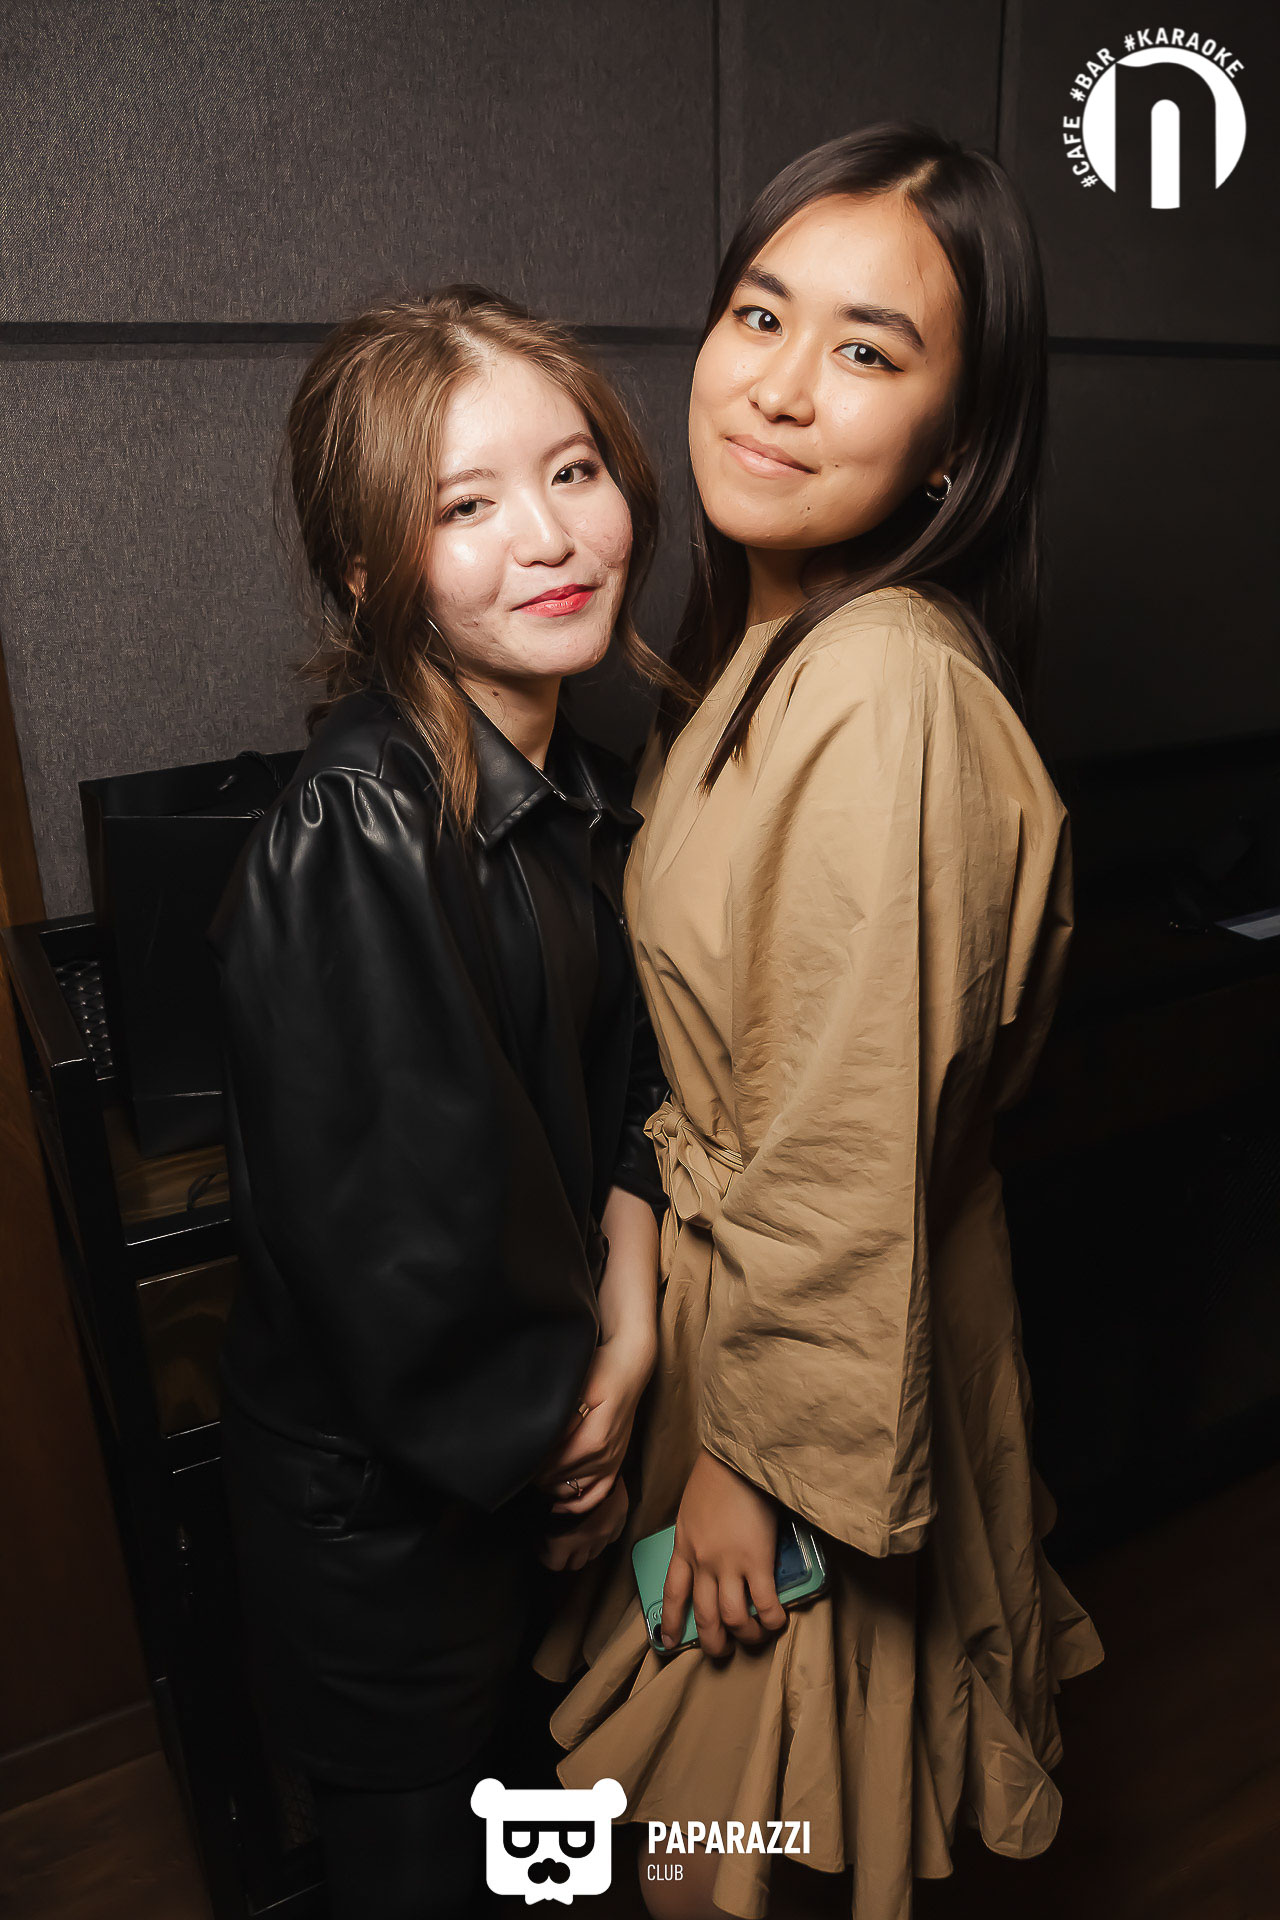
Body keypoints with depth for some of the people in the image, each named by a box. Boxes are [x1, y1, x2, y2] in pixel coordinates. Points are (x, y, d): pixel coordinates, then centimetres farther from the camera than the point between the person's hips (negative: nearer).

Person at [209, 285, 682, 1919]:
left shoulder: (586, 788, -4)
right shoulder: (350, 844, -30)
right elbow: (408, 1246, -28)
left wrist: (624, 1337, -9)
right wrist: (565, 1440, -11)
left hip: (524, 1456, 7)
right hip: (384, 1489, -6)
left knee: (500, 1751, 32)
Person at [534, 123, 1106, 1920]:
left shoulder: (889, 699, -29)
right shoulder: (768, 629, 1)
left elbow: (843, 1162, -25)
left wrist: (754, 1454, -13)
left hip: (806, 1336, -8)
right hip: (711, 1270, 8)